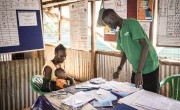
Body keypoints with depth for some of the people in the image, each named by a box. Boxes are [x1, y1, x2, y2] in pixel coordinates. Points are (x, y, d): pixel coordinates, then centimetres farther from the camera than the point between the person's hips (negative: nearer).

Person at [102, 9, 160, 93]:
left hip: (149, 68, -7)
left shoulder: (131, 23, -14)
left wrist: (139, 72, -24)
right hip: (136, 69, 7)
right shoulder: (119, 33, 8)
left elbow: (145, 45, -21)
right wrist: (119, 69, 0)